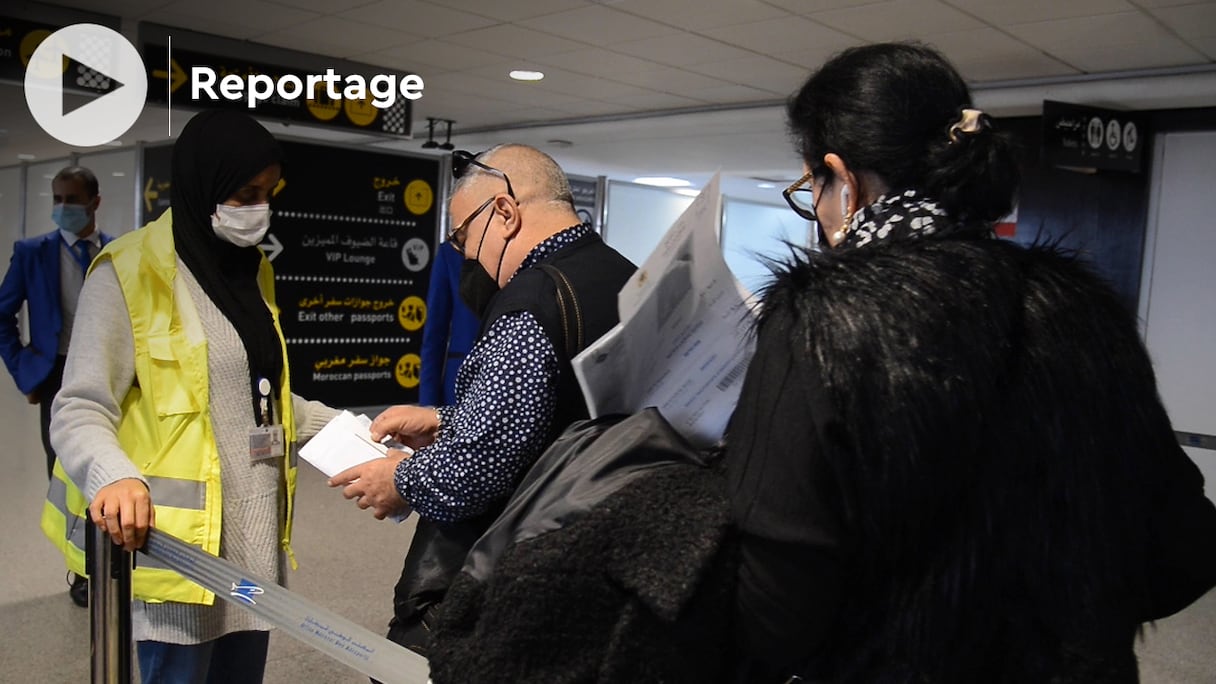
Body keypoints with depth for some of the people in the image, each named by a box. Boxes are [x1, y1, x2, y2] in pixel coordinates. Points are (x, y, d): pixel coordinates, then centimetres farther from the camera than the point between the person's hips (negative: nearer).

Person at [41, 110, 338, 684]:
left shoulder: (252, 271, 13)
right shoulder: (130, 272, -9)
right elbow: (79, 412, -13)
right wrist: (114, 478, -32)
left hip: (256, 534, 7)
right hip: (180, 539, -6)